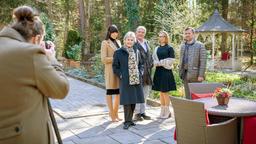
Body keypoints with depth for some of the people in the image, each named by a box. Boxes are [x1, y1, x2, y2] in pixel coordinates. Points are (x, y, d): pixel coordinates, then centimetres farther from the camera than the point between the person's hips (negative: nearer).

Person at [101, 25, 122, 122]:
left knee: (119, 92, 8)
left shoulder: (118, 42, 16)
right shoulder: (105, 43, -3)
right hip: (111, 70, -6)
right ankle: (112, 115, 9)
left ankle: (116, 113, 20)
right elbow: (103, 59, -11)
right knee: (110, 92, 2)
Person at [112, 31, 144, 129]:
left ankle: (130, 119, 22)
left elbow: (140, 64, 19)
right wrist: (121, 75, -10)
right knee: (127, 101, -5)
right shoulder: (118, 52, -1)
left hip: (136, 80, 5)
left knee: (134, 100, 9)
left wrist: (140, 73, 4)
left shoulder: (136, 51, 13)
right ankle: (127, 121, 5)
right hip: (125, 81, -5)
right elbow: (115, 66, 1)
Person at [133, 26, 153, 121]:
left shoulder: (146, 43, 18)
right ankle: (137, 113, 6)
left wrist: (151, 64, 8)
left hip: (146, 71, 8)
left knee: (145, 93, 12)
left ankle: (142, 112, 22)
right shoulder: (133, 43, -8)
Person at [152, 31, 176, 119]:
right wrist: (156, 63, -9)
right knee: (161, 92, 8)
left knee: (165, 92, -3)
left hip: (166, 72, -5)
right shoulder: (157, 49, 13)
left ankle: (167, 112, 7)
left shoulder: (169, 48, -3)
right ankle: (162, 111, 16)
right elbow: (154, 59, 12)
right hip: (158, 72, 5)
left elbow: (171, 61, -9)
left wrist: (160, 63, -11)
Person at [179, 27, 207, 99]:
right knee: (188, 95, 10)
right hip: (185, 74, 6)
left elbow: (203, 61, -10)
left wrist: (201, 75, -15)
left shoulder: (200, 45, -5)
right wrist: (181, 72, 11)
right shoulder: (183, 46, 14)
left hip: (195, 74, -5)